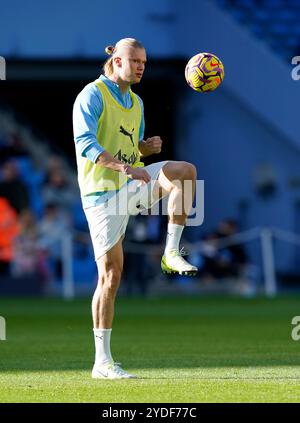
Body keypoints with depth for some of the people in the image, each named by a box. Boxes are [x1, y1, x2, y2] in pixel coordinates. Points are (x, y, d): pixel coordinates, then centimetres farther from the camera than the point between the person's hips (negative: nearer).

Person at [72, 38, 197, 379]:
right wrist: (127, 167, -30)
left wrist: (148, 146, 3)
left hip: (132, 186, 6)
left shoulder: (135, 102, 17)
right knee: (110, 274, -6)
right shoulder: (92, 95, -7)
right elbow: (85, 144, -20)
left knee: (184, 171, -20)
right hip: (102, 191, -6)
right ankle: (102, 361, 0)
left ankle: (172, 253, -14)